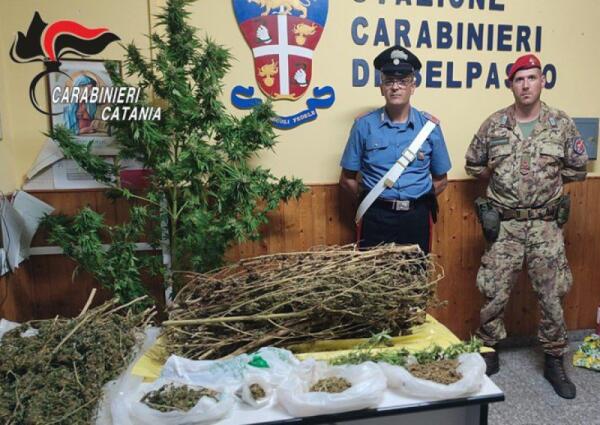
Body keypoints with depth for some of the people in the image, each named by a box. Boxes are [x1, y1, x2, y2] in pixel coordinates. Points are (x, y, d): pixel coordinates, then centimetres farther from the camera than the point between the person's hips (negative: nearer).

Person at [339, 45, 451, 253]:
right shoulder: (364, 125, -2)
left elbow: (441, 180, 10)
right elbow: (347, 179, 3)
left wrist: (416, 200, 1)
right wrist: (372, 202, -2)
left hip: (416, 217, 2)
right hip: (376, 217, -1)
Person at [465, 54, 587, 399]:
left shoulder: (561, 123, 2)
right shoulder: (494, 125, 2)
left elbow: (578, 169, 8)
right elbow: (473, 165, 11)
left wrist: (549, 177, 1)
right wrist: (500, 178, 3)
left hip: (546, 225, 1)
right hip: (504, 225, 0)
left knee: (552, 296, 9)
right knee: (494, 295, 6)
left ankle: (554, 361, 28)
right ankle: (489, 353, 26)